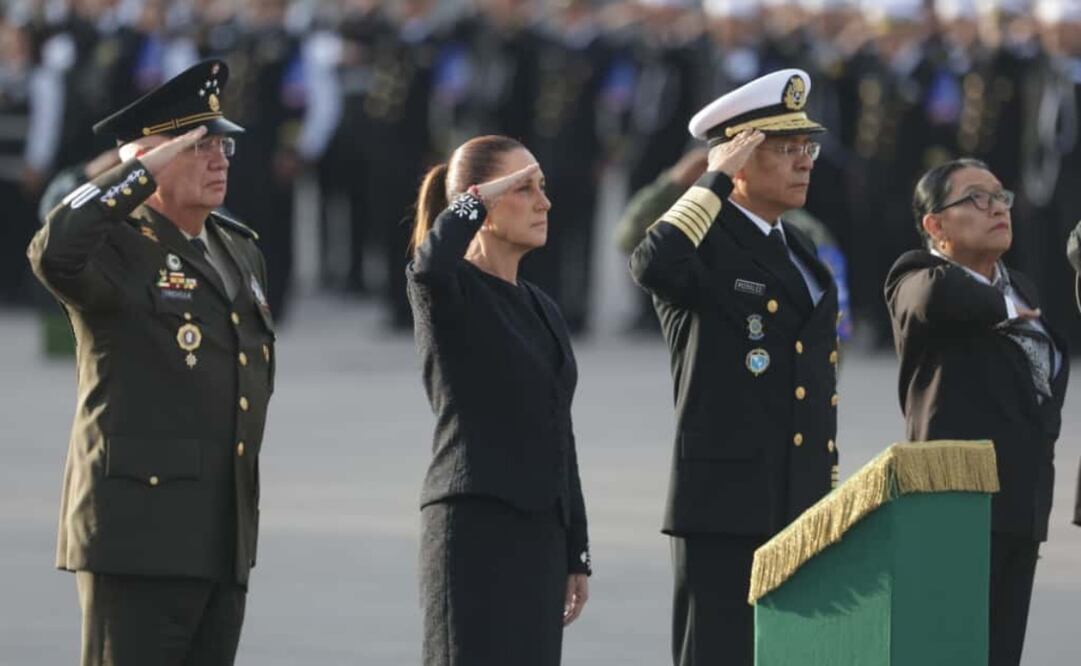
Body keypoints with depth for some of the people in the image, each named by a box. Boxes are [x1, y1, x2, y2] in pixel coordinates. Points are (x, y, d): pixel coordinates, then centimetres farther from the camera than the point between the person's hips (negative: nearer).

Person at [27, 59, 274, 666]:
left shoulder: (242, 251, 19)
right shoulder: (119, 247, -6)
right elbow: (53, 254, -30)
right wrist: (145, 173, -21)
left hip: (225, 541, 8)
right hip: (140, 529, -8)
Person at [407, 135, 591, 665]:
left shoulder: (541, 310, 19)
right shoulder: (447, 292, -4)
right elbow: (430, 263, -32)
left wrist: (576, 556, 18)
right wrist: (479, 198, -15)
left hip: (539, 536, 8)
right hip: (473, 527, -8)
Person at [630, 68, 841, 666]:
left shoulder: (799, 252, 19)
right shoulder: (703, 245, -6)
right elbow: (651, 265, -32)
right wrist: (716, 183, -20)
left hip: (801, 507, 8)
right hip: (726, 508, -8)